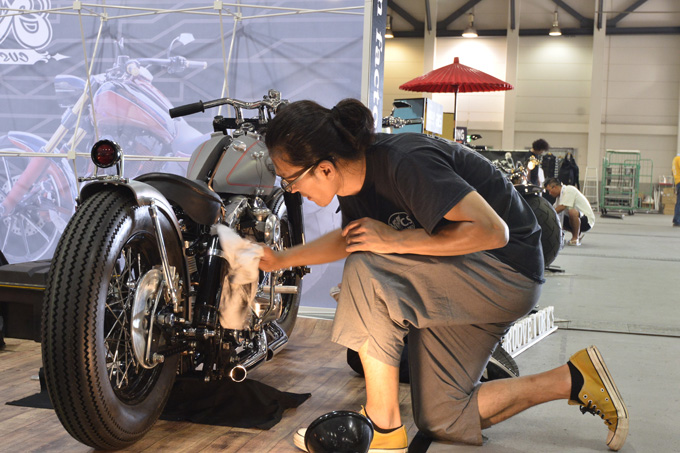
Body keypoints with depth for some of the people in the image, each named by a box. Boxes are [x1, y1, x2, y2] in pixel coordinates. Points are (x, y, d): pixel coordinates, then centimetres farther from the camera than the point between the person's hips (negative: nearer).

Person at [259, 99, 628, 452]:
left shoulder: (405, 162, -30)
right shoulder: (357, 174, -3)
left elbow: (492, 231, -31)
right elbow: (348, 238, 19)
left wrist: (395, 240, -28)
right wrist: (281, 259, 13)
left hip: (508, 271, -9)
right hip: (458, 278, 10)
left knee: (367, 273, -28)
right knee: (441, 421, 12)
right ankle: (573, 381, 17)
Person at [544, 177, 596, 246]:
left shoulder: (569, 190, -18)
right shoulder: (560, 195, 10)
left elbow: (562, 207, -28)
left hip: (587, 221, -10)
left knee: (572, 212, -38)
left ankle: (575, 238, -18)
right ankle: (578, 233, 18)